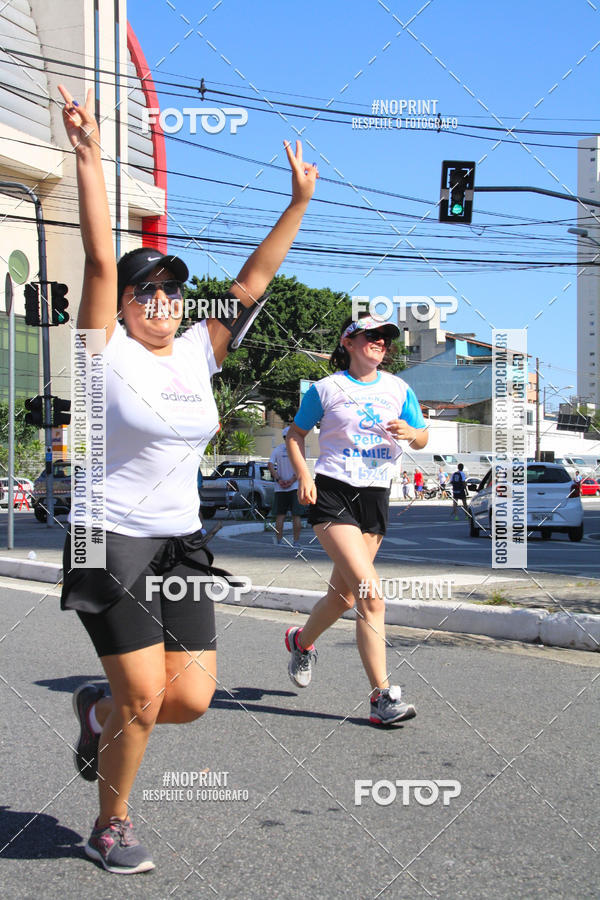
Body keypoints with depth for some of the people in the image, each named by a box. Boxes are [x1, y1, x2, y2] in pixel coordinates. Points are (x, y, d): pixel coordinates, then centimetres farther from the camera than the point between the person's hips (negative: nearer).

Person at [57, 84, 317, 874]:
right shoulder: (107, 352, -7)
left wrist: (299, 203, 8)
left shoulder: (198, 352, 7)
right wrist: (88, 156, -24)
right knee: (144, 697, -5)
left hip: (181, 543, 6)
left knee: (193, 697, 0)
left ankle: (97, 710, 32)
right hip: (112, 542, -5)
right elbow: (100, 260, -17)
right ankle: (110, 827, 19)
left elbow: (252, 283, 10)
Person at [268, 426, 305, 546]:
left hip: (280, 488, 2)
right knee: (296, 515, 0)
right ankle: (296, 541, -2)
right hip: (295, 487, -2)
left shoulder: (277, 449, 7)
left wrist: (279, 480, -7)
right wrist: (292, 480, -13)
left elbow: (270, 465, -3)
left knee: (280, 515, 9)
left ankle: (278, 539, 12)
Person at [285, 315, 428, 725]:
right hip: (333, 492, -5)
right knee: (371, 593, -18)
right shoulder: (326, 389, 2)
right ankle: (382, 695, -15)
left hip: (376, 496, 5)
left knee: (344, 595, 11)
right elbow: (296, 434, 11)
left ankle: (302, 641, 42)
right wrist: (304, 475, -5)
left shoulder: (398, 388, 12)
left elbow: (422, 440, 15)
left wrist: (411, 433, -9)